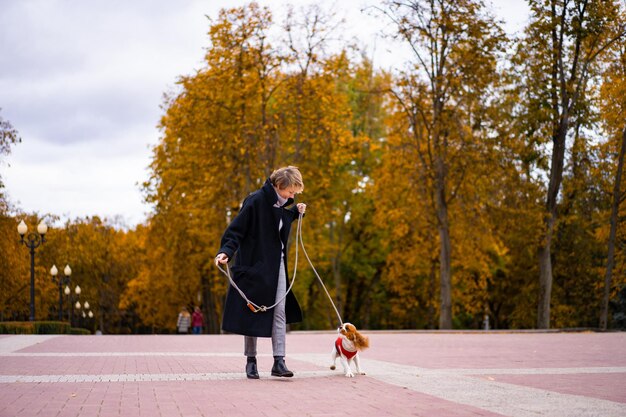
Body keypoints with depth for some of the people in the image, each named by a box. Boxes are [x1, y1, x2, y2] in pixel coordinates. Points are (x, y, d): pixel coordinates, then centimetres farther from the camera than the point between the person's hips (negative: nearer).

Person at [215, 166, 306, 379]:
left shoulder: (281, 205, 8)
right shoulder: (256, 201, -15)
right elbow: (236, 228, -17)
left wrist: (296, 211, 14)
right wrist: (225, 251, -30)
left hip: (276, 265, 6)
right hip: (254, 266, -6)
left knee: (279, 312, -2)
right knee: (252, 313, 3)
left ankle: (279, 361, -2)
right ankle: (251, 361, 14)